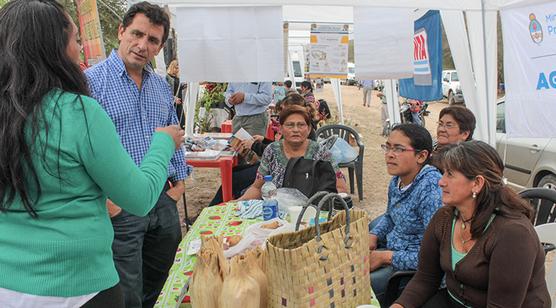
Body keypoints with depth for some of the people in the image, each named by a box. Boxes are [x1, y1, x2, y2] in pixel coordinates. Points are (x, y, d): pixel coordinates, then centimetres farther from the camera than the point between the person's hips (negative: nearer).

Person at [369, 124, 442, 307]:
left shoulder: (431, 188, -27)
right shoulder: (398, 178, 0)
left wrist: (385, 257, -21)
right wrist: (373, 237, 1)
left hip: (412, 266, -8)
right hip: (390, 247, 8)